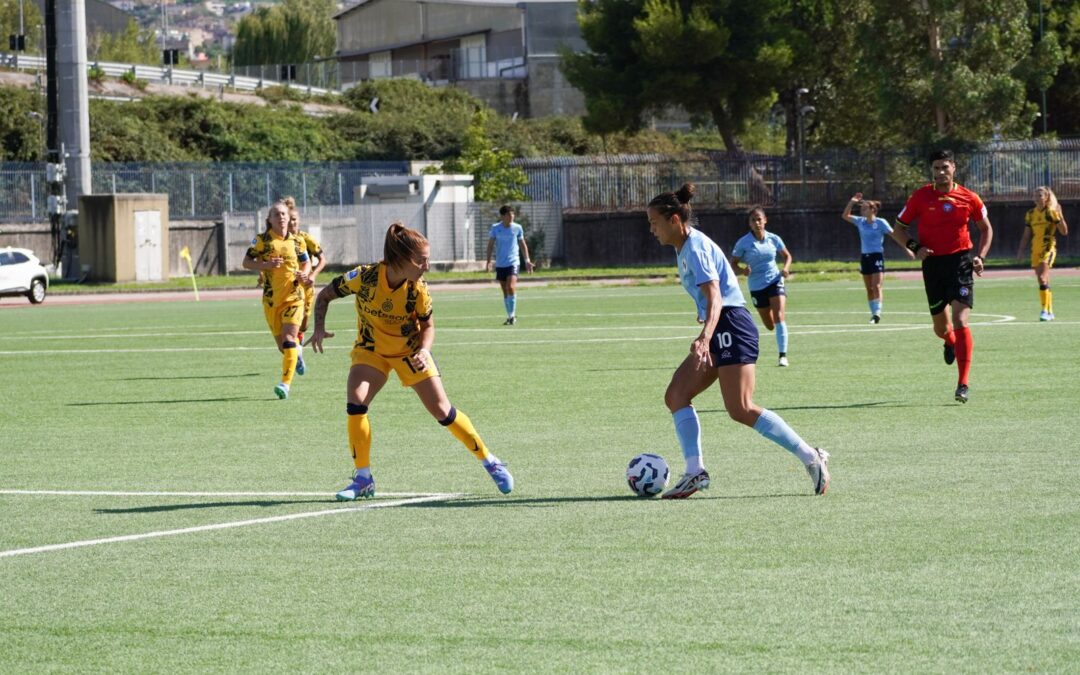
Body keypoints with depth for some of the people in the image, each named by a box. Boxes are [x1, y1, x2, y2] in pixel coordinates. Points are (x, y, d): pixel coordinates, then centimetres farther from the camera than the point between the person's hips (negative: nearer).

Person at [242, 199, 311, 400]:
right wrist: (265, 265, -19)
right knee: (281, 344, 8)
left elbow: (306, 263, 18)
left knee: (289, 340, -16)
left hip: (293, 297, -1)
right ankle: (296, 352, 44)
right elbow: (246, 262, -1)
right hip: (271, 299, 1)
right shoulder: (262, 240, 0)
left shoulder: (296, 241, 5)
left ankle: (286, 383, -18)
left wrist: (304, 274, -5)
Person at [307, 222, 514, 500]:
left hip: (409, 351, 0)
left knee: (442, 411, -5)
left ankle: (490, 462, 14)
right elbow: (324, 295, -9)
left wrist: (423, 350, -26)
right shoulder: (363, 277, -26)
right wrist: (319, 329, -23)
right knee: (355, 402, -22)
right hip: (371, 350, 0)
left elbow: (427, 325, -6)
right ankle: (363, 480, -8)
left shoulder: (418, 289, -23)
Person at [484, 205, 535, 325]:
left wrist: (527, 260, 6)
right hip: (500, 264, 2)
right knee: (505, 291, 7)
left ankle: (513, 315, -12)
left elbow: (522, 244, 11)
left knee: (511, 287, -20)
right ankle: (510, 316, 17)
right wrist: (488, 262, -2)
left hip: (513, 262, -2)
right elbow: (490, 245, 4)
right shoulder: (495, 228, 0)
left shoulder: (517, 228, 1)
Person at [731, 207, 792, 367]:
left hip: (775, 281, 0)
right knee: (769, 325, 9)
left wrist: (786, 268, -8)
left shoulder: (774, 239, -2)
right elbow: (733, 264, -5)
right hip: (756, 286, 0)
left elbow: (787, 256, 12)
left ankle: (783, 355, -17)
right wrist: (742, 270, -26)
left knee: (779, 317, -19)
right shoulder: (743, 243, -9)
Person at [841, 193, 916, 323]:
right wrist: (851, 202, 1)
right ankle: (873, 314, 16)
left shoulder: (881, 223, -6)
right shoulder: (861, 222, 8)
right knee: (869, 289, 8)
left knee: (876, 286, -15)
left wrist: (906, 249, -6)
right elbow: (845, 216, 13)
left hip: (877, 256, -6)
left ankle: (877, 313, -18)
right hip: (865, 257, 6)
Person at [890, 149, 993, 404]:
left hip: (960, 261, -2)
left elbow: (986, 229, 13)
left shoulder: (968, 198, -1)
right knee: (941, 328, 10)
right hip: (933, 263, 2)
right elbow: (898, 229, 6)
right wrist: (915, 247, -11)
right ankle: (951, 343, 50)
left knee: (960, 320, -15)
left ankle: (963, 383, -12)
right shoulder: (920, 197, -1)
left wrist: (980, 256, -1)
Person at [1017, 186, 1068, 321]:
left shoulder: (1052, 212, -4)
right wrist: (1021, 250, 10)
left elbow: (1064, 232, -7)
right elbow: (1026, 235, 17)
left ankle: (1045, 310, -17)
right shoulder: (1030, 214, 10)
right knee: (1043, 282, 8)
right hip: (1035, 250, 6)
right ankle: (1050, 312, 16)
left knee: (1042, 279, -19)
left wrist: (1060, 216, -18)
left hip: (1048, 248, -6)